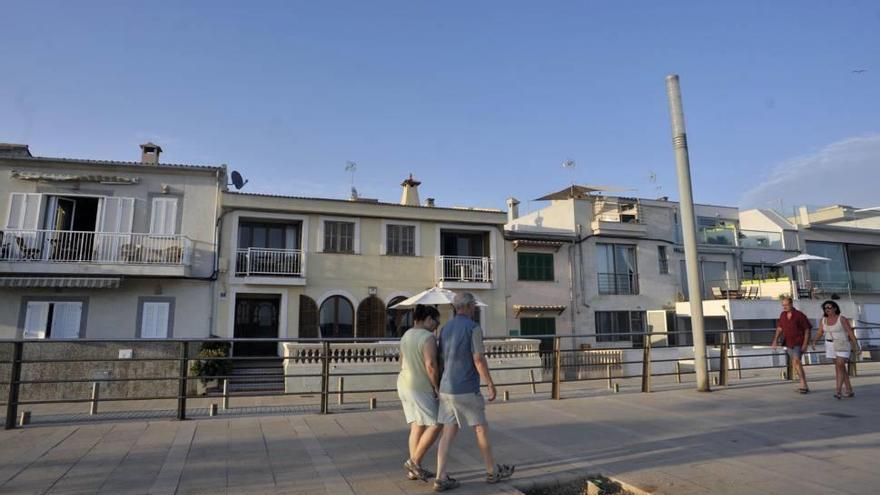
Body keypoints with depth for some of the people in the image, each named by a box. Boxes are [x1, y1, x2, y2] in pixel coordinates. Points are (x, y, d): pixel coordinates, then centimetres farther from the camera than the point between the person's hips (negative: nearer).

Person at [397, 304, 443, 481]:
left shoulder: (407, 336, 10)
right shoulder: (428, 337, -18)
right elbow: (431, 365, -26)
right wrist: (437, 387, -12)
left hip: (406, 385, 9)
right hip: (420, 388, -9)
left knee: (418, 426, 13)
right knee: (435, 426, -1)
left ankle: (414, 470, 15)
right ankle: (413, 462, 1)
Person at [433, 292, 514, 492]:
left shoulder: (445, 328, 10)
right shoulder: (474, 328, -13)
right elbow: (479, 360, -18)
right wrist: (491, 385, -9)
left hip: (447, 389, 7)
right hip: (467, 390, -6)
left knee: (449, 433, 8)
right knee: (482, 429, 10)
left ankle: (441, 478, 3)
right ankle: (493, 471, 25)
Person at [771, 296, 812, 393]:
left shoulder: (799, 315, -11)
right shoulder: (783, 315, 6)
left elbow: (807, 330, -9)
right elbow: (779, 329, 12)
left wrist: (805, 344, -15)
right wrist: (775, 342, 6)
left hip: (799, 343, -7)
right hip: (789, 344, 7)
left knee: (796, 361, -24)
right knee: (795, 364, 12)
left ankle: (803, 385, -21)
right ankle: (804, 386, 23)